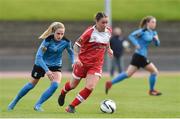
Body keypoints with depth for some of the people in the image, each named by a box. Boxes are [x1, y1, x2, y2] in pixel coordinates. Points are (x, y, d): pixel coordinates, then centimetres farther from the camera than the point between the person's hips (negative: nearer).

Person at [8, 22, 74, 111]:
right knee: (31, 84, 12)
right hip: (41, 64, -2)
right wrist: (46, 70, -40)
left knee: (55, 85, -23)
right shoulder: (48, 40, -31)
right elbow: (38, 56, -32)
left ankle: (38, 105, -9)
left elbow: (71, 52, 1)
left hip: (55, 66, 2)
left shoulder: (66, 42, -21)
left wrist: (73, 63, -16)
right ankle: (14, 102, 34)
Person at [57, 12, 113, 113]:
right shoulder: (90, 32, -18)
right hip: (83, 62, -3)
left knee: (90, 87, -15)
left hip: (96, 65, 3)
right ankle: (63, 93, 51)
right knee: (73, 85, 14)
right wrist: (76, 58, -24)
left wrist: (109, 49, 11)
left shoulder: (109, 31, -1)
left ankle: (72, 106, -1)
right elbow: (77, 44, -14)